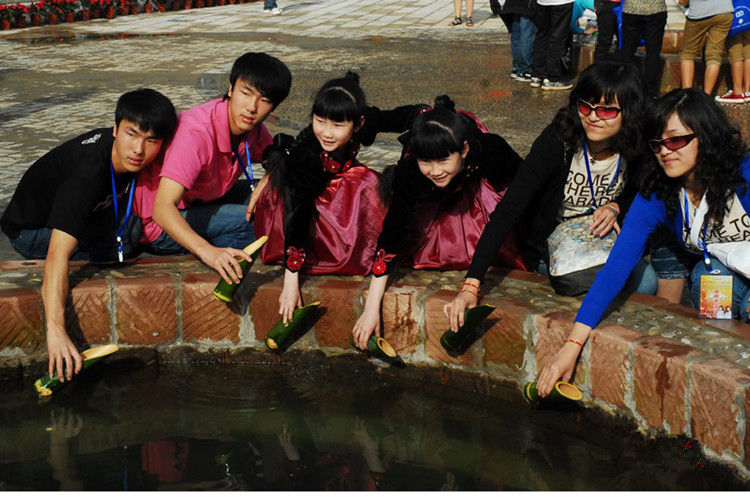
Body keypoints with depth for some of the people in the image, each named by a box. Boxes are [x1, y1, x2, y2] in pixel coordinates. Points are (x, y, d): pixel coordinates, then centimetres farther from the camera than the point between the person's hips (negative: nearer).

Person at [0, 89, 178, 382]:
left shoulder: (131, 159, -17)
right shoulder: (85, 178, -39)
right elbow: (58, 253, -49)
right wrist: (56, 330, -59)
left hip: (82, 215, 7)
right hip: (32, 232, -7)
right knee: (128, 232, -31)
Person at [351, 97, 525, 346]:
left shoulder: (490, 150, -40)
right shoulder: (409, 170, -39)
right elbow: (392, 234, -38)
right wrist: (371, 308, -42)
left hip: (478, 181, -1)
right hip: (428, 198, 1)